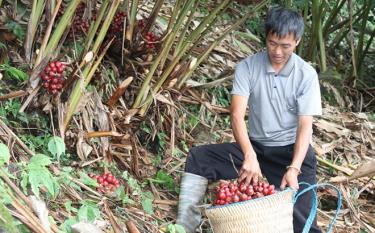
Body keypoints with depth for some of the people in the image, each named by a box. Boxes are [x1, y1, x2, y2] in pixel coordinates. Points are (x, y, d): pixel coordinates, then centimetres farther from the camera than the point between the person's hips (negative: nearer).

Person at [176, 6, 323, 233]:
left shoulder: (306, 74, -10)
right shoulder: (248, 67, -7)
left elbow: (305, 126, -15)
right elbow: (237, 114, -18)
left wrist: (293, 169, -31)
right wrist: (249, 156, -35)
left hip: (291, 151, -2)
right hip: (255, 147, 3)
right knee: (198, 158, -15)